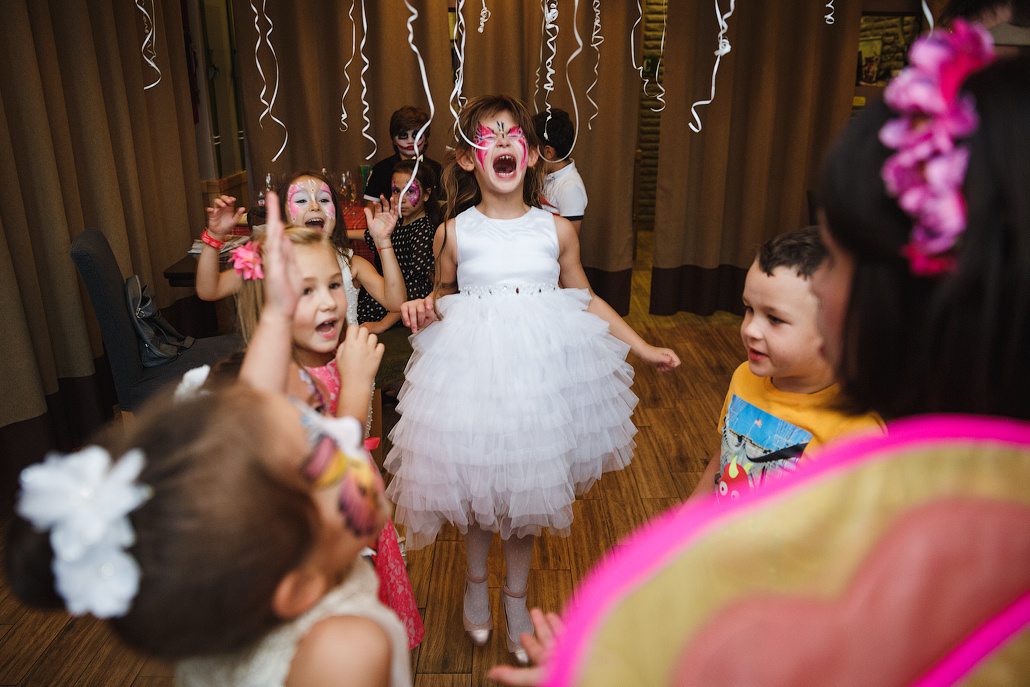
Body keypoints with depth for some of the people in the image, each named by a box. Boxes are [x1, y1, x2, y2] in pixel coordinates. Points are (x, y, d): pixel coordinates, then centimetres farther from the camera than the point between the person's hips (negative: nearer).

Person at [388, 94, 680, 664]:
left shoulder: (557, 230, -1)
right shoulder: (455, 233, -4)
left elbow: (585, 300, 10)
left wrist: (643, 348, 8)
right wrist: (424, 310, -10)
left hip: (541, 375, 1)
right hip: (473, 374, -1)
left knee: (528, 489, 13)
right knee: (475, 488, 11)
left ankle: (515, 597, 38)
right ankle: (476, 579, 43)